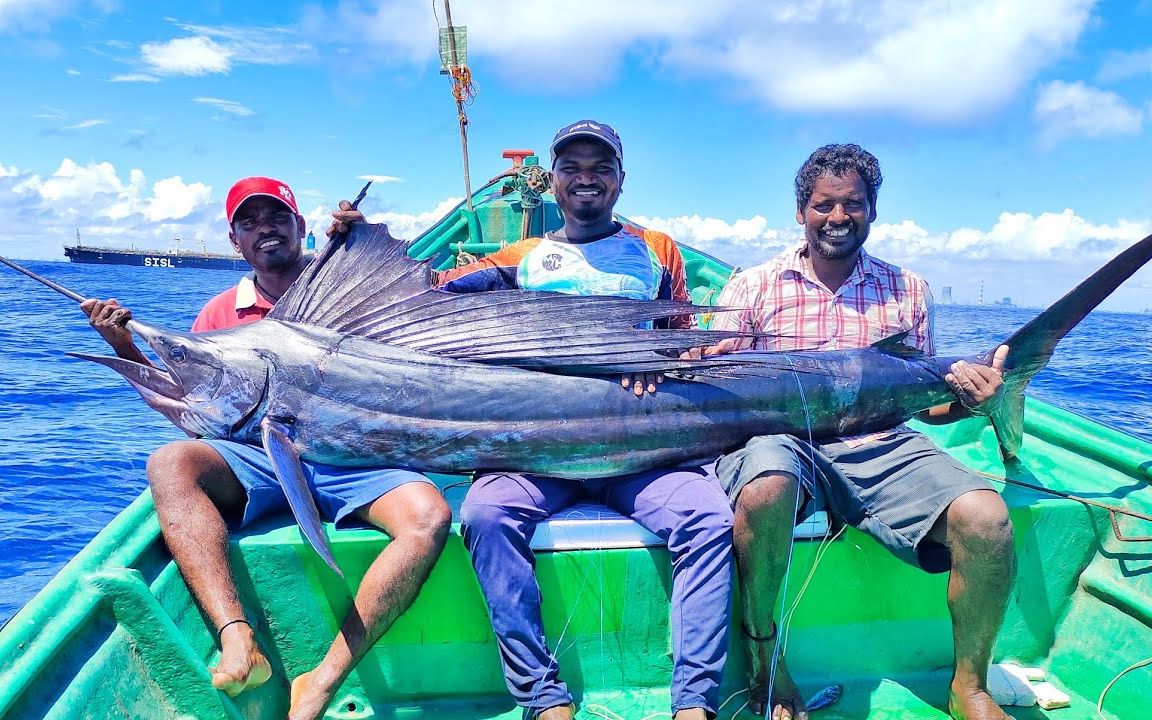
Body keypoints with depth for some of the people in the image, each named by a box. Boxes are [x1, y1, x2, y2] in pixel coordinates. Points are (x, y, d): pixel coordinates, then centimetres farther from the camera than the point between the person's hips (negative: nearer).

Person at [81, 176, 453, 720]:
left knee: (429, 517, -30)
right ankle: (237, 641, -37)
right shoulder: (222, 313, 19)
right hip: (259, 459, 2)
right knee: (168, 463, -28)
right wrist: (125, 349, 5)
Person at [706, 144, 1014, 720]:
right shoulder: (753, 286, 9)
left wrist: (965, 397, -4)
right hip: (780, 439, -2)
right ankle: (762, 655, -11)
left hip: (881, 446, 3)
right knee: (766, 491, -38)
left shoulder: (907, 291, 16)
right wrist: (706, 366, -19)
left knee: (985, 517, -24)